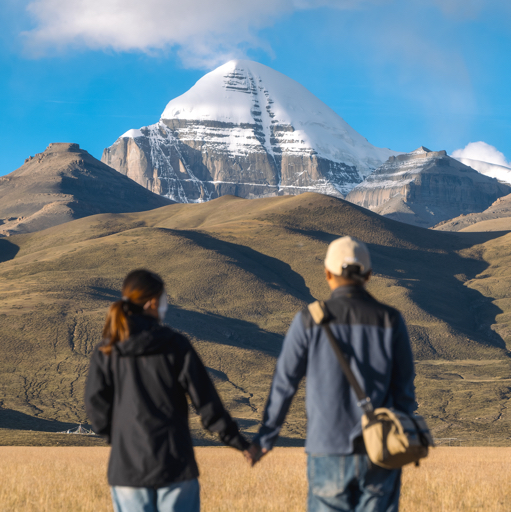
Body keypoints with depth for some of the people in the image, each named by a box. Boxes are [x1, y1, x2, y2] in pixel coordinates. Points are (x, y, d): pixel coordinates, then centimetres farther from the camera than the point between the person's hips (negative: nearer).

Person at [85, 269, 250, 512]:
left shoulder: (106, 352, 0)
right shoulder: (175, 345, -6)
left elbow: (96, 404, 0)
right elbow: (204, 397, -5)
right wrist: (232, 437, 5)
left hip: (127, 466, 2)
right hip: (174, 464, -2)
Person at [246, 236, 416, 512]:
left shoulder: (310, 320, -5)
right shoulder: (390, 320, -1)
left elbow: (284, 384, -1)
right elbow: (404, 388, 3)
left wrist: (265, 439, 11)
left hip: (329, 450, -1)